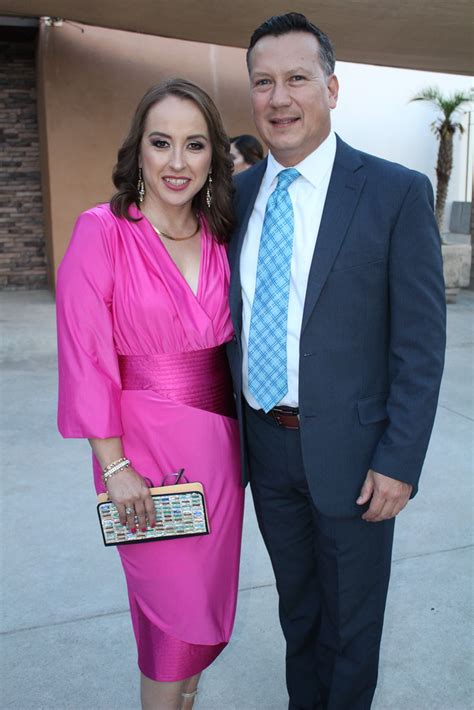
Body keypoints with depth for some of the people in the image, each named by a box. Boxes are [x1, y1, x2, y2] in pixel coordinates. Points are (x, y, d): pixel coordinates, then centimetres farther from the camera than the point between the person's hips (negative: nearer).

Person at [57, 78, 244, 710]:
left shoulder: (221, 237, 3)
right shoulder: (102, 231, -11)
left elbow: (231, 343, 10)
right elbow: (86, 356, -13)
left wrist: (240, 435, 4)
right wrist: (114, 465, -13)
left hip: (218, 441, 5)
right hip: (146, 444, -5)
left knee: (209, 593, 17)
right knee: (172, 602, 8)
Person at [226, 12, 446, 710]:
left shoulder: (398, 192, -12)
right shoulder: (239, 194, 3)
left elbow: (422, 343, -12)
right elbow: (232, 318, 8)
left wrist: (399, 462, -14)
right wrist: (229, 428, 6)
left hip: (349, 450, -4)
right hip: (265, 444, 5)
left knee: (351, 621, 18)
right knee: (297, 608, 25)